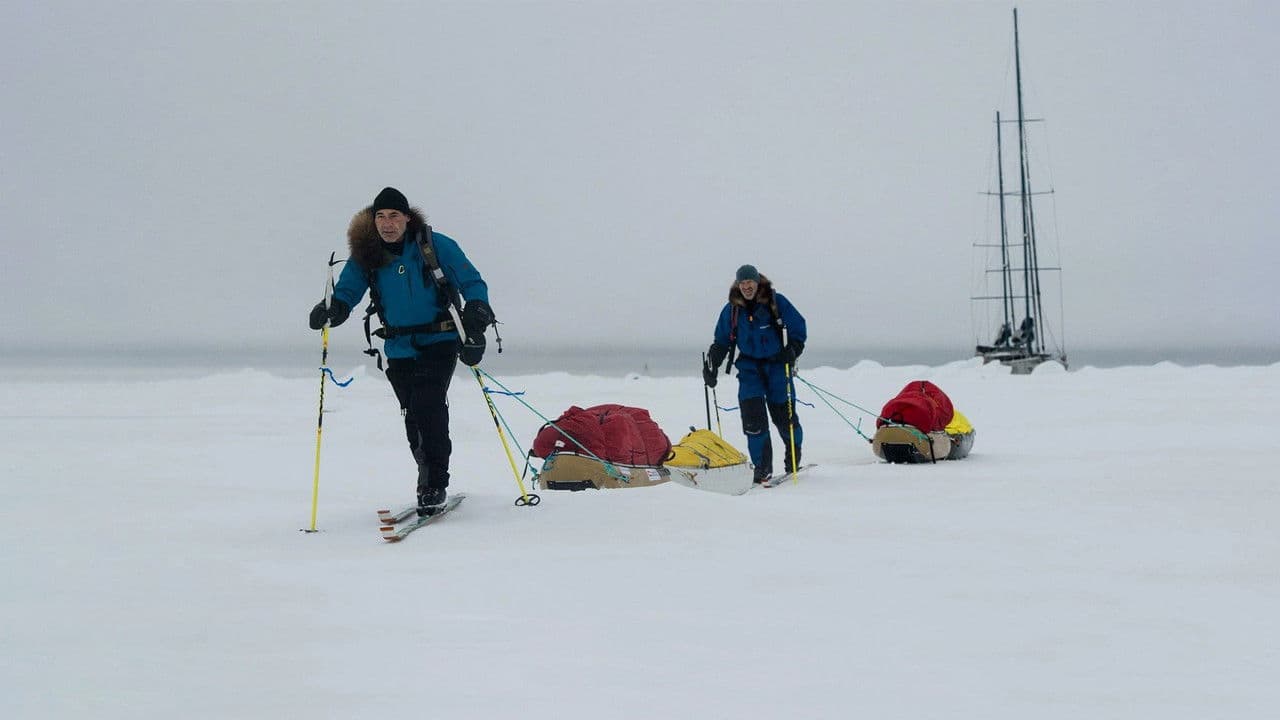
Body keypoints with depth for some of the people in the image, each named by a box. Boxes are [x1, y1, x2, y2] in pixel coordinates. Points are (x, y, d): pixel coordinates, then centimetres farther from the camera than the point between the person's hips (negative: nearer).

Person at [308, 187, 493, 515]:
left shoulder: (435, 246, -7)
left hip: (439, 342, -4)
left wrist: (476, 310, -23)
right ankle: (431, 484, 24)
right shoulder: (365, 254, 1)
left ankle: (434, 486, -15)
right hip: (399, 349, 4)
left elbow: (472, 282, -3)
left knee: (427, 404, -21)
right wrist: (331, 308, -19)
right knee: (413, 416, 5)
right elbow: (347, 291, 4)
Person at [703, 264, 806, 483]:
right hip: (749, 366, 2)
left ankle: (794, 458, 28)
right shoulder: (732, 309, 4)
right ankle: (762, 467, -5)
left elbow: (798, 328, 1)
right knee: (752, 416, -12)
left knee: (784, 414, 1)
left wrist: (792, 351, -14)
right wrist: (711, 365, 3)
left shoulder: (776, 302, -6)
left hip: (777, 364, -2)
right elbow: (721, 341, 14)